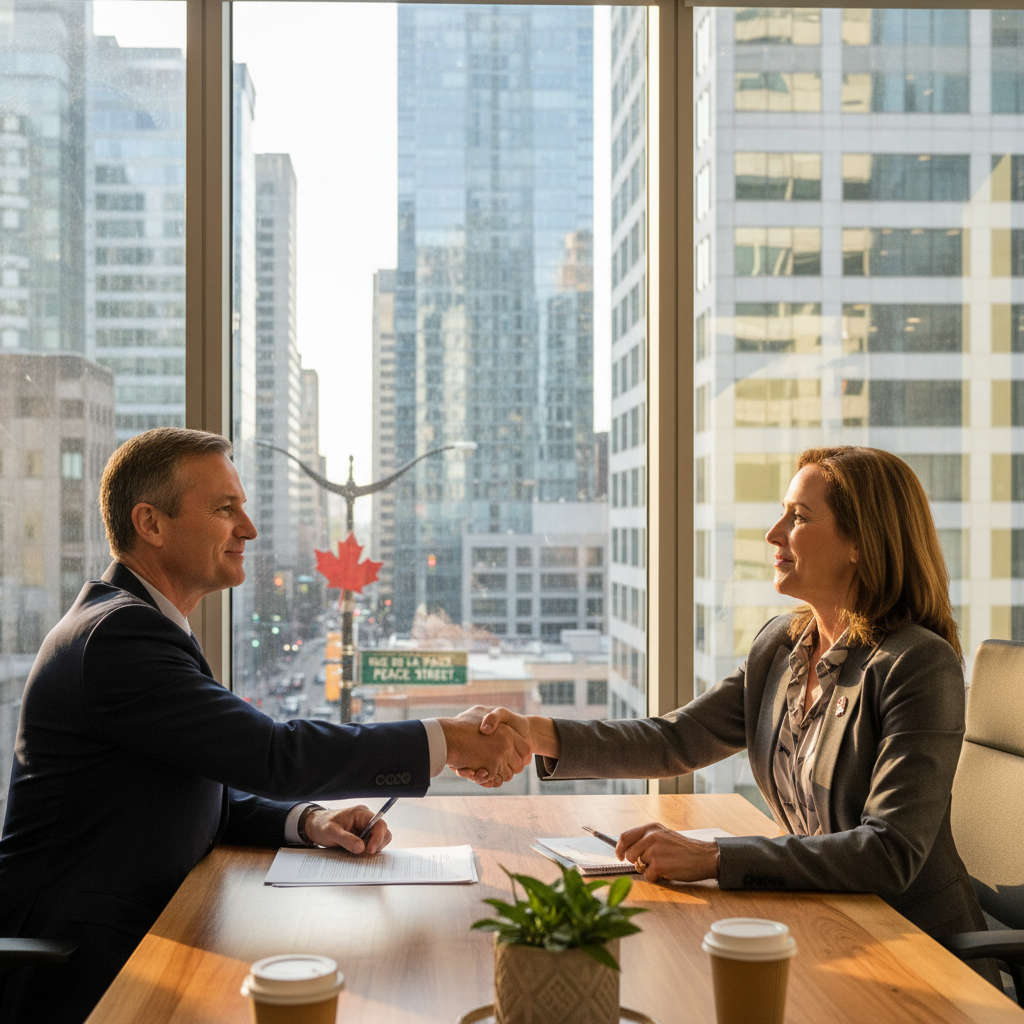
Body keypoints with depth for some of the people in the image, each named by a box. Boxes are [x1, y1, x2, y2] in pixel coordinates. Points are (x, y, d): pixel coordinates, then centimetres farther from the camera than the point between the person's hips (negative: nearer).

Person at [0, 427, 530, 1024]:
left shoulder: (137, 624, 14)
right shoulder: (117, 634, -19)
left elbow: (212, 793, 14)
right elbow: (272, 755, -25)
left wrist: (310, 821, -4)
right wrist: (445, 741, -19)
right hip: (83, 974, -9)